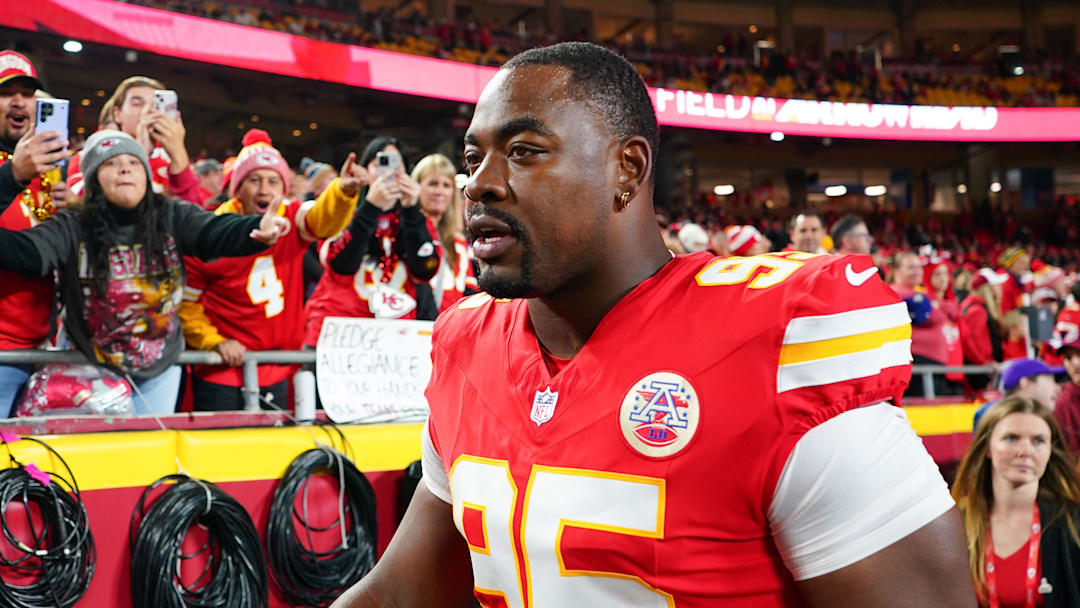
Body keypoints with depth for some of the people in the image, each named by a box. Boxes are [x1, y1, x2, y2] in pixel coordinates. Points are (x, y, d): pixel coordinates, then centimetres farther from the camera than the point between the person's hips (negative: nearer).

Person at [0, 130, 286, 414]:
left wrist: (257, 231, -48)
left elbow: (217, 231, -26)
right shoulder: (71, 229, -13)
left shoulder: (173, 218, -10)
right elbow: (26, 251, -27)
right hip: (91, 368, -1)